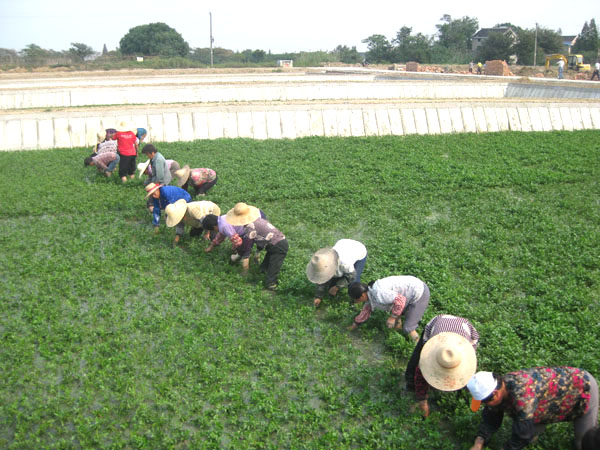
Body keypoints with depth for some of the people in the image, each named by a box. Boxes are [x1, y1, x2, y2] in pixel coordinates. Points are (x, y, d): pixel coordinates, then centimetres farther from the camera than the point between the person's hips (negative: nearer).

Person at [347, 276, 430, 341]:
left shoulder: (378, 294, -28)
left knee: (408, 329, -6)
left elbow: (400, 300, -30)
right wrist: (355, 325, 30)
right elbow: (366, 310, 20)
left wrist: (393, 317, -19)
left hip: (419, 295, -9)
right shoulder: (369, 294, 4)